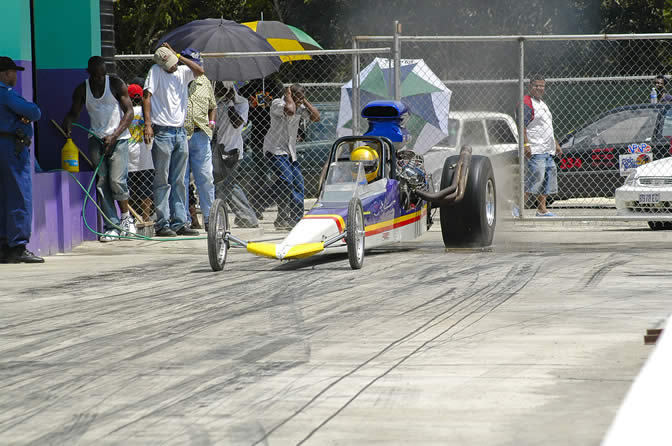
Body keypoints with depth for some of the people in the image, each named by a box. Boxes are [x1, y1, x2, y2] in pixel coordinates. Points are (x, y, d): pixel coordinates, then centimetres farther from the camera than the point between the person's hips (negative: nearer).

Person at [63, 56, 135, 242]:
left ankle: (126, 218, 8)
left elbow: (129, 112, -6)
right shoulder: (82, 89, 4)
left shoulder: (117, 85, -5)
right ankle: (112, 226, 1)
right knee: (101, 183, -3)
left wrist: (114, 136, -15)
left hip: (118, 138, -3)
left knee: (117, 180, -14)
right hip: (96, 139, 3)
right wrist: (67, 123, -14)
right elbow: (74, 113, 10)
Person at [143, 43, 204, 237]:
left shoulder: (182, 72, 10)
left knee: (178, 182, 8)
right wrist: (147, 124, -17)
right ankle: (162, 224, -4)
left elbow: (200, 71, -5)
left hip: (180, 132, 5)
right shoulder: (156, 72, -2)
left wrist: (179, 56, -5)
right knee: (162, 181, -4)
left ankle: (179, 222, 12)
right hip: (162, 132, -5)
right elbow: (147, 96, -8)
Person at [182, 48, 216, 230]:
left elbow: (213, 106, 26)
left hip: (201, 136, 4)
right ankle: (184, 220, 5)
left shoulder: (204, 82, 15)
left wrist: (211, 122, 9)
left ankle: (209, 217, 9)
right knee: (181, 179, 0)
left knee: (206, 178, 2)